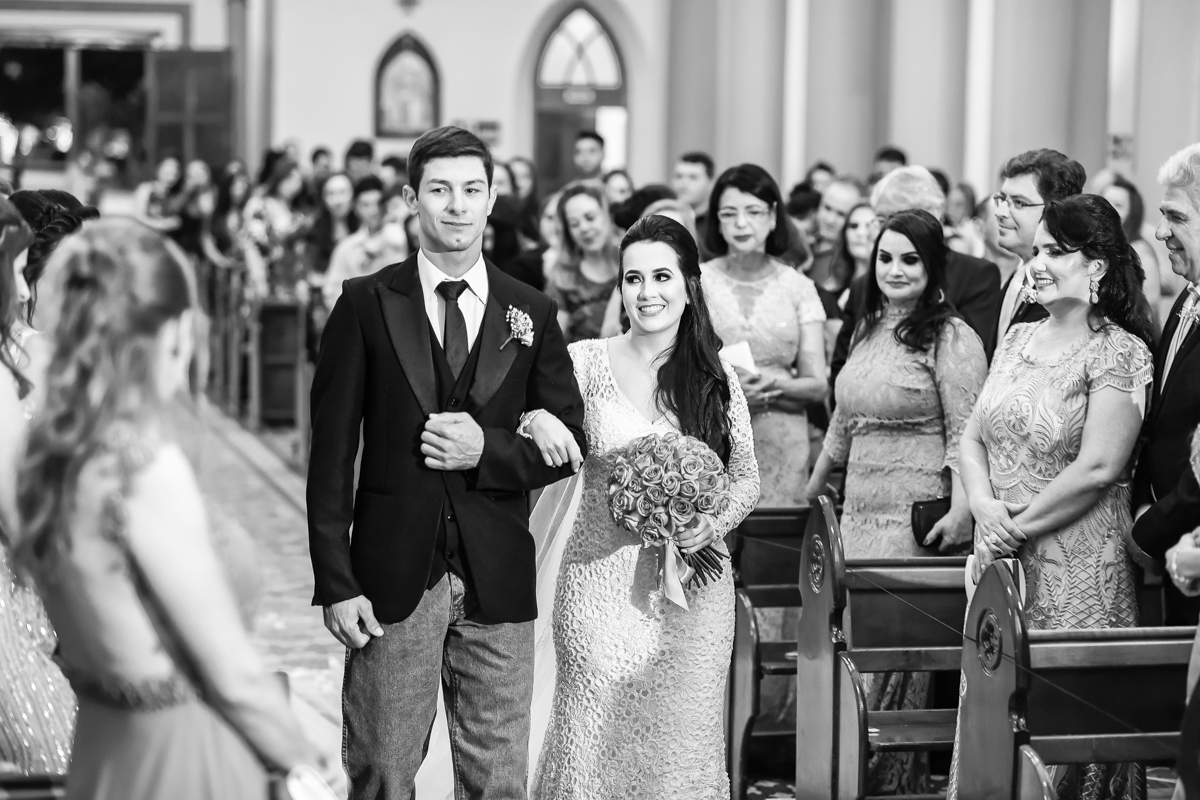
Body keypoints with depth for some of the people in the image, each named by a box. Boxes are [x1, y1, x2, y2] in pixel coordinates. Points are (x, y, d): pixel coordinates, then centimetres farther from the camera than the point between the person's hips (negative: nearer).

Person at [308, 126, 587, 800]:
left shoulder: (532, 313, 7)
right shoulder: (366, 304, 0)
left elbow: (570, 441, 9)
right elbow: (332, 453, -2)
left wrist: (487, 448, -11)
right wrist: (336, 582, -8)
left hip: (498, 580, 2)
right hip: (393, 575, -2)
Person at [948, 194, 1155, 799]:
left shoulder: (1120, 353, -8)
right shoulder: (1017, 340, 12)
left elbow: (1098, 468, -16)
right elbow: (972, 439, 12)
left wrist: (1019, 526, -12)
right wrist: (986, 508, -6)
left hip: (1078, 570, -6)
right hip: (1000, 564, 6)